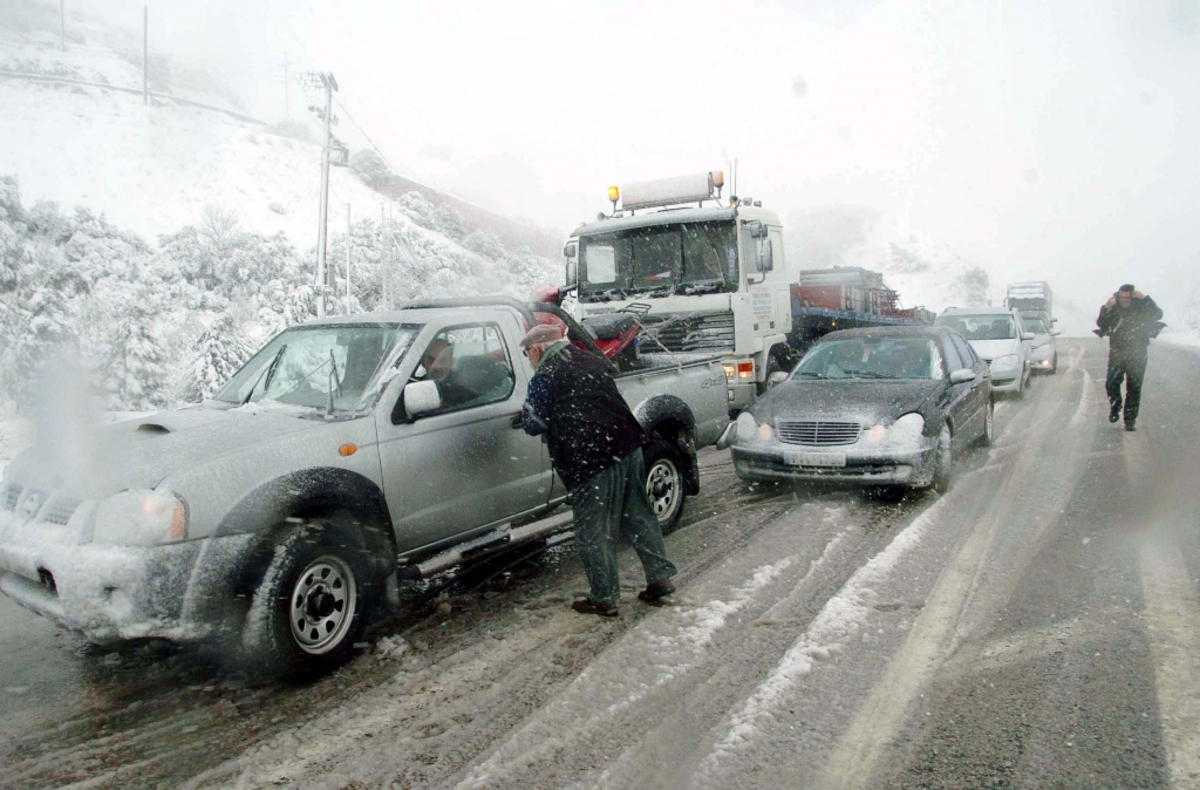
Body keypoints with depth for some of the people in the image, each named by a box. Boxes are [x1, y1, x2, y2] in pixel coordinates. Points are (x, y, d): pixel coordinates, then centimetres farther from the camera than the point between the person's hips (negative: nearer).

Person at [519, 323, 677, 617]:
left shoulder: (544, 377, -4)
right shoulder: (591, 360, 17)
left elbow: (534, 425, 0)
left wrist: (525, 414, 22)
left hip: (593, 462, -7)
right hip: (629, 448, 7)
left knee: (594, 534, 5)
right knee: (639, 518, 18)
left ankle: (604, 599, 14)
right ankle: (660, 577, 23)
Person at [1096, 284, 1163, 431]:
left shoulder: (1141, 308, -2)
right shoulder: (1114, 309, 2)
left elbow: (1158, 315, -18)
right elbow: (1101, 323, -9)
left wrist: (1145, 298, -22)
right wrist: (1106, 308, -21)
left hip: (1137, 354, -1)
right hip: (1117, 353, 1)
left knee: (1134, 388, 0)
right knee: (1111, 384, -9)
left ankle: (1130, 419, 7)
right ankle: (1115, 406, 20)